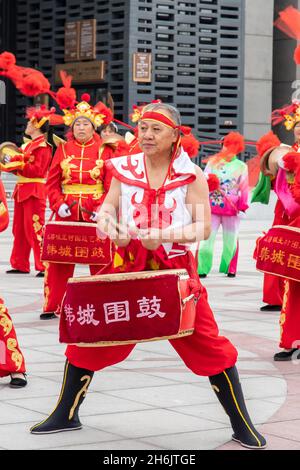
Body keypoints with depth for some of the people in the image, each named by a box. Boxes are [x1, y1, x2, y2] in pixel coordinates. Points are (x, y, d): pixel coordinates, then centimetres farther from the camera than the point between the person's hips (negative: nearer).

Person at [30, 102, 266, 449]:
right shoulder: (125, 169, 2)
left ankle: (242, 427, 9)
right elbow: (107, 208, 4)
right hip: (128, 267, 3)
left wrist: (165, 234, -24)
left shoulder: (190, 174, -6)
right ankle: (65, 415, 22)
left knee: (207, 345, -3)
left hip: (176, 270, -3)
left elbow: (204, 228, -9)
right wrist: (106, 222, -20)